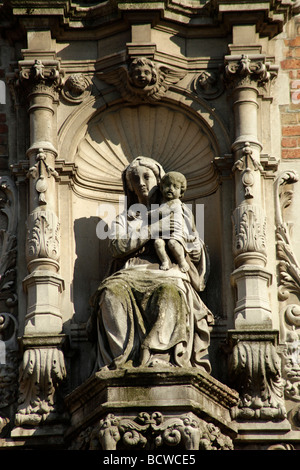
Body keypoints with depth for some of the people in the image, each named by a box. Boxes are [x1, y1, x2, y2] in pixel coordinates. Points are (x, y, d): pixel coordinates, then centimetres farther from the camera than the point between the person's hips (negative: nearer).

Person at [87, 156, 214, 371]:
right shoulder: (125, 219, 27)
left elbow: (198, 255, 18)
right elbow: (117, 246, 4)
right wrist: (153, 230, -4)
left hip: (168, 275, -1)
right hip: (133, 274, 1)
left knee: (169, 292, -39)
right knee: (112, 291, -35)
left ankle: (159, 356, -51)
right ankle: (123, 358, -43)